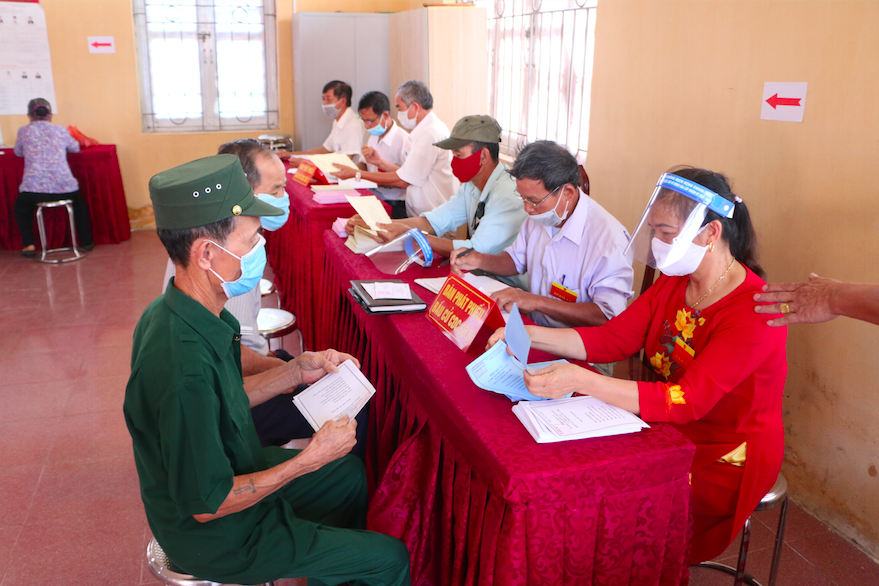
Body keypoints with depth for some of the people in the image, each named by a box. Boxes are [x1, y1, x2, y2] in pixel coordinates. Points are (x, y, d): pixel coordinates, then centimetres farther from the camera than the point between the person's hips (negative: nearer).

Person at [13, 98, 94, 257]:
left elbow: (18, 152, 24)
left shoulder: (24, 131, 6)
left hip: (34, 190, -1)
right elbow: (75, 148, 27)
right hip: (64, 188, 1)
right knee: (79, 203, 34)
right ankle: (86, 241, 29)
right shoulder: (61, 131, 9)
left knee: (21, 207, 32)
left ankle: (28, 245, 20)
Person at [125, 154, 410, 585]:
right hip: (216, 535, -8)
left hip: (227, 470, 9)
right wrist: (310, 460, -21)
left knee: (351, 473, 25)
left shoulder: (174, 313, -8)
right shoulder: (185, 366, -38)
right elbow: (206, 505, -28)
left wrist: (297, 371, -3)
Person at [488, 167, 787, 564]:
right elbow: (612, 339, -2)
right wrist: (528, 335, -15)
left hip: (725, 458, -6)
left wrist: (581, 380, -42)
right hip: (669, 432, 7)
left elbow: (688, 402, -32)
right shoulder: (674, 282, 0)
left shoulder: (754, 311, -25)